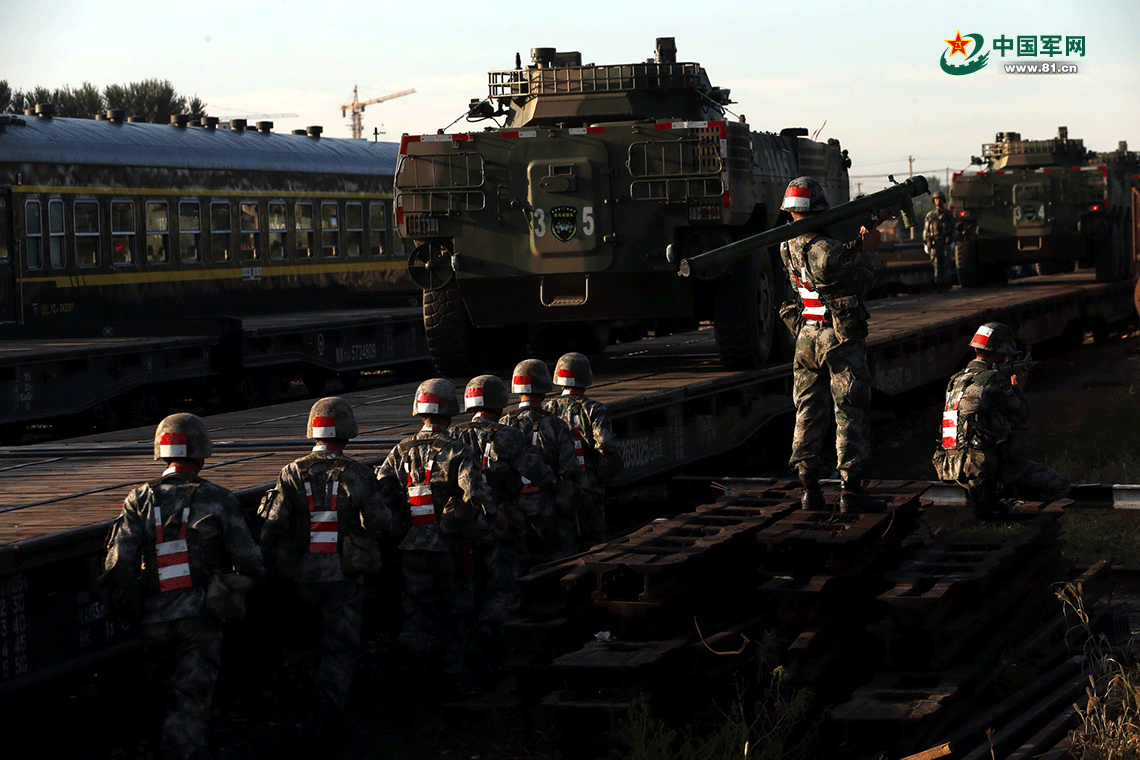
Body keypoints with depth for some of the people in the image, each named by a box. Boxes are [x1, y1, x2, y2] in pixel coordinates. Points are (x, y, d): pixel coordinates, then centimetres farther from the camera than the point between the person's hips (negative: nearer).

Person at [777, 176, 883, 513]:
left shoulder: (788, 248, 3)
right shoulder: (827, 251, -21)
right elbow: (861, 281, -9)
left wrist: (860, 242, 3)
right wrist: (867, 250, 1)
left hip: (807, 338, 7)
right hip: (841, 338, -7)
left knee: (809, 410, 11)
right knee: (849, 412, -2)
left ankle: (809, 488, 11)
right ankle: (851, 490, -3)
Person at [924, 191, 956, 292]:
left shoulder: (948, 214, 11)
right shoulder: (930, 215, 12)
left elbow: (953, 229, 10)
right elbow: (925, 230, 12)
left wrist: (952, 242, 0)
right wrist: (926, 244, 6)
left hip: (945, 243, -1)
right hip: (934, 243, 1)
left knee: (946, 264, -6)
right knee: (937, 265, -4)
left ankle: (945, 285, -4)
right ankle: (938, 285, -3)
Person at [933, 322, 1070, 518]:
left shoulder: (956, 380, 13)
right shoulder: (993, 380, -13)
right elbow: (1021, 415, -1)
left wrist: (1016, 385, 27)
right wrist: (1018, 387, 17)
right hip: (985, 465, -9)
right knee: (1059, 486, -3)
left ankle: (980, 489, 13)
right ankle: (988, 493, -6)